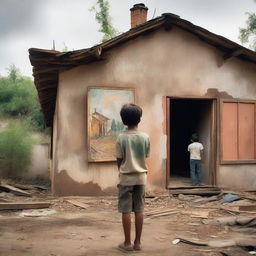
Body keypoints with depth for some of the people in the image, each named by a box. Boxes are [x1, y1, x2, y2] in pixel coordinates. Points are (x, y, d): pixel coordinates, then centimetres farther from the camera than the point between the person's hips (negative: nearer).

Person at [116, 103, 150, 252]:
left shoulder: (121, 137, -9)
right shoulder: (145, 137, -2)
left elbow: (119, 160, -3)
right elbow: (146, 157, 5)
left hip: (126, 177, -3)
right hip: (141, 177, 3)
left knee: (126, 211, 3)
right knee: (139, 210, 8)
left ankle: (127, 243, 8)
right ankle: (137, 242, 13)